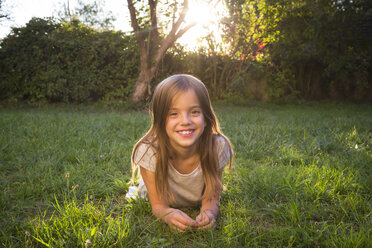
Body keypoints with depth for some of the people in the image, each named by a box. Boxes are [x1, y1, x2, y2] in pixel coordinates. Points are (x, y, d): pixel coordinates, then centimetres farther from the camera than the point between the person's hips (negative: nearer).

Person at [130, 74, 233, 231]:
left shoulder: (218, 147, -35)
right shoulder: (148, 151, -37)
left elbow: (212, 199, -25)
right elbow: (158, 205, -29)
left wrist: (209, 213, -51)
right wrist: (169, 215, -54)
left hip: (197, 206, 2)